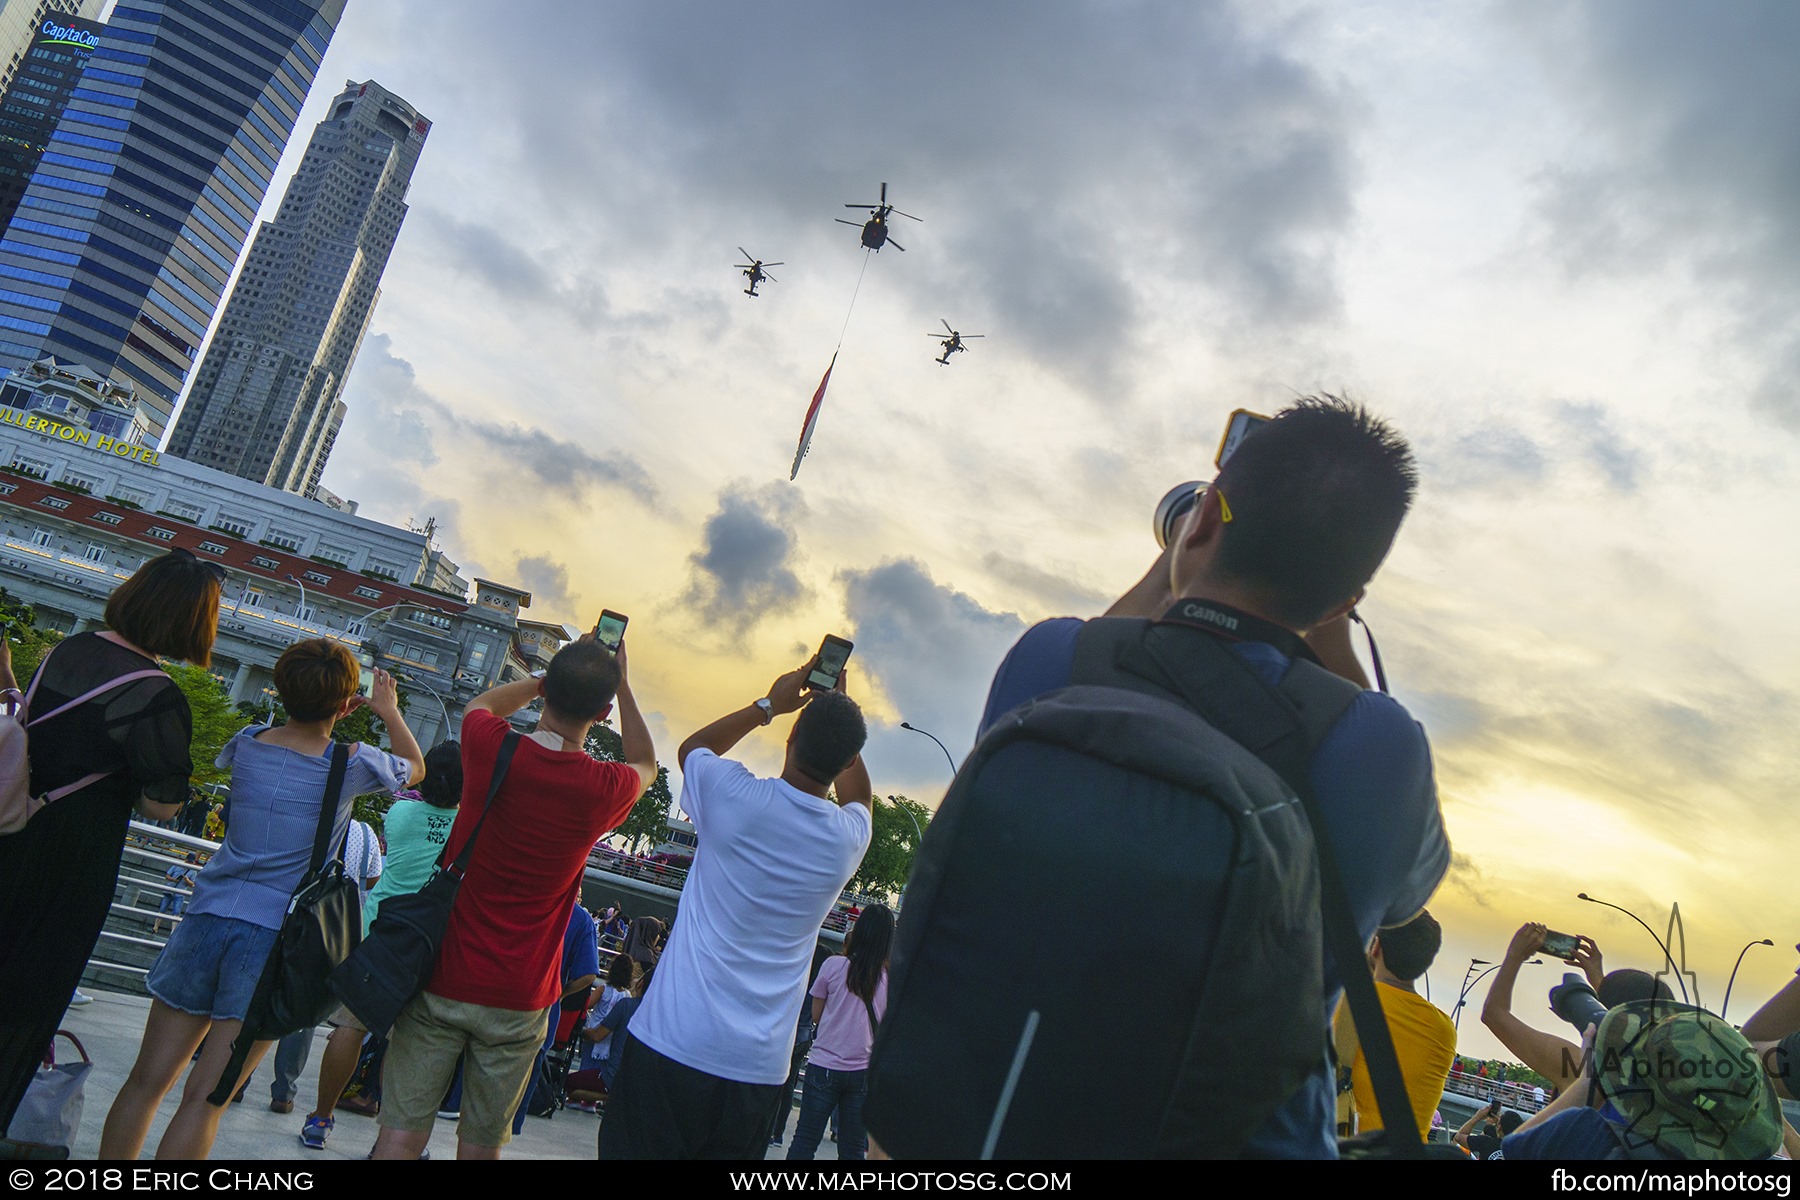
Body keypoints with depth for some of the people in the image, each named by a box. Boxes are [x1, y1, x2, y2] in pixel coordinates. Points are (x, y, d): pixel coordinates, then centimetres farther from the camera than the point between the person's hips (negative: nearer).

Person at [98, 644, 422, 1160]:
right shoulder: (352, 763, -7)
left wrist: (316, 709, 33)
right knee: (204, 1098, 0)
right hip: (276, 938, -3)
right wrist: (389, 710, 30)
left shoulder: (249, 742, 3)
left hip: (207, 919, 4)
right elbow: (414, 766, 16)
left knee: (147, 1081, 13)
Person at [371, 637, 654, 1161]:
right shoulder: (606, 789, -13)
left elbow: (480, 703, 15)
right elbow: (645, 763, 14)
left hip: (442, 981, 1)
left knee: (402, 1132, 8)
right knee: (481, 1144, 11)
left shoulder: (493, 750, -12)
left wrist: (550, 677, 19)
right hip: (518, 1001, -1)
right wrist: (621, 686, 17)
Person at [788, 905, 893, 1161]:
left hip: (824, 1066, -1)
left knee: (804, 1140, 6)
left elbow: (816, 1015, 2)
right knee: (854, 1149, 10)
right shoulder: (891, 978, -4)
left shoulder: (834, 965, -7)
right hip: (863, 1070, 2)